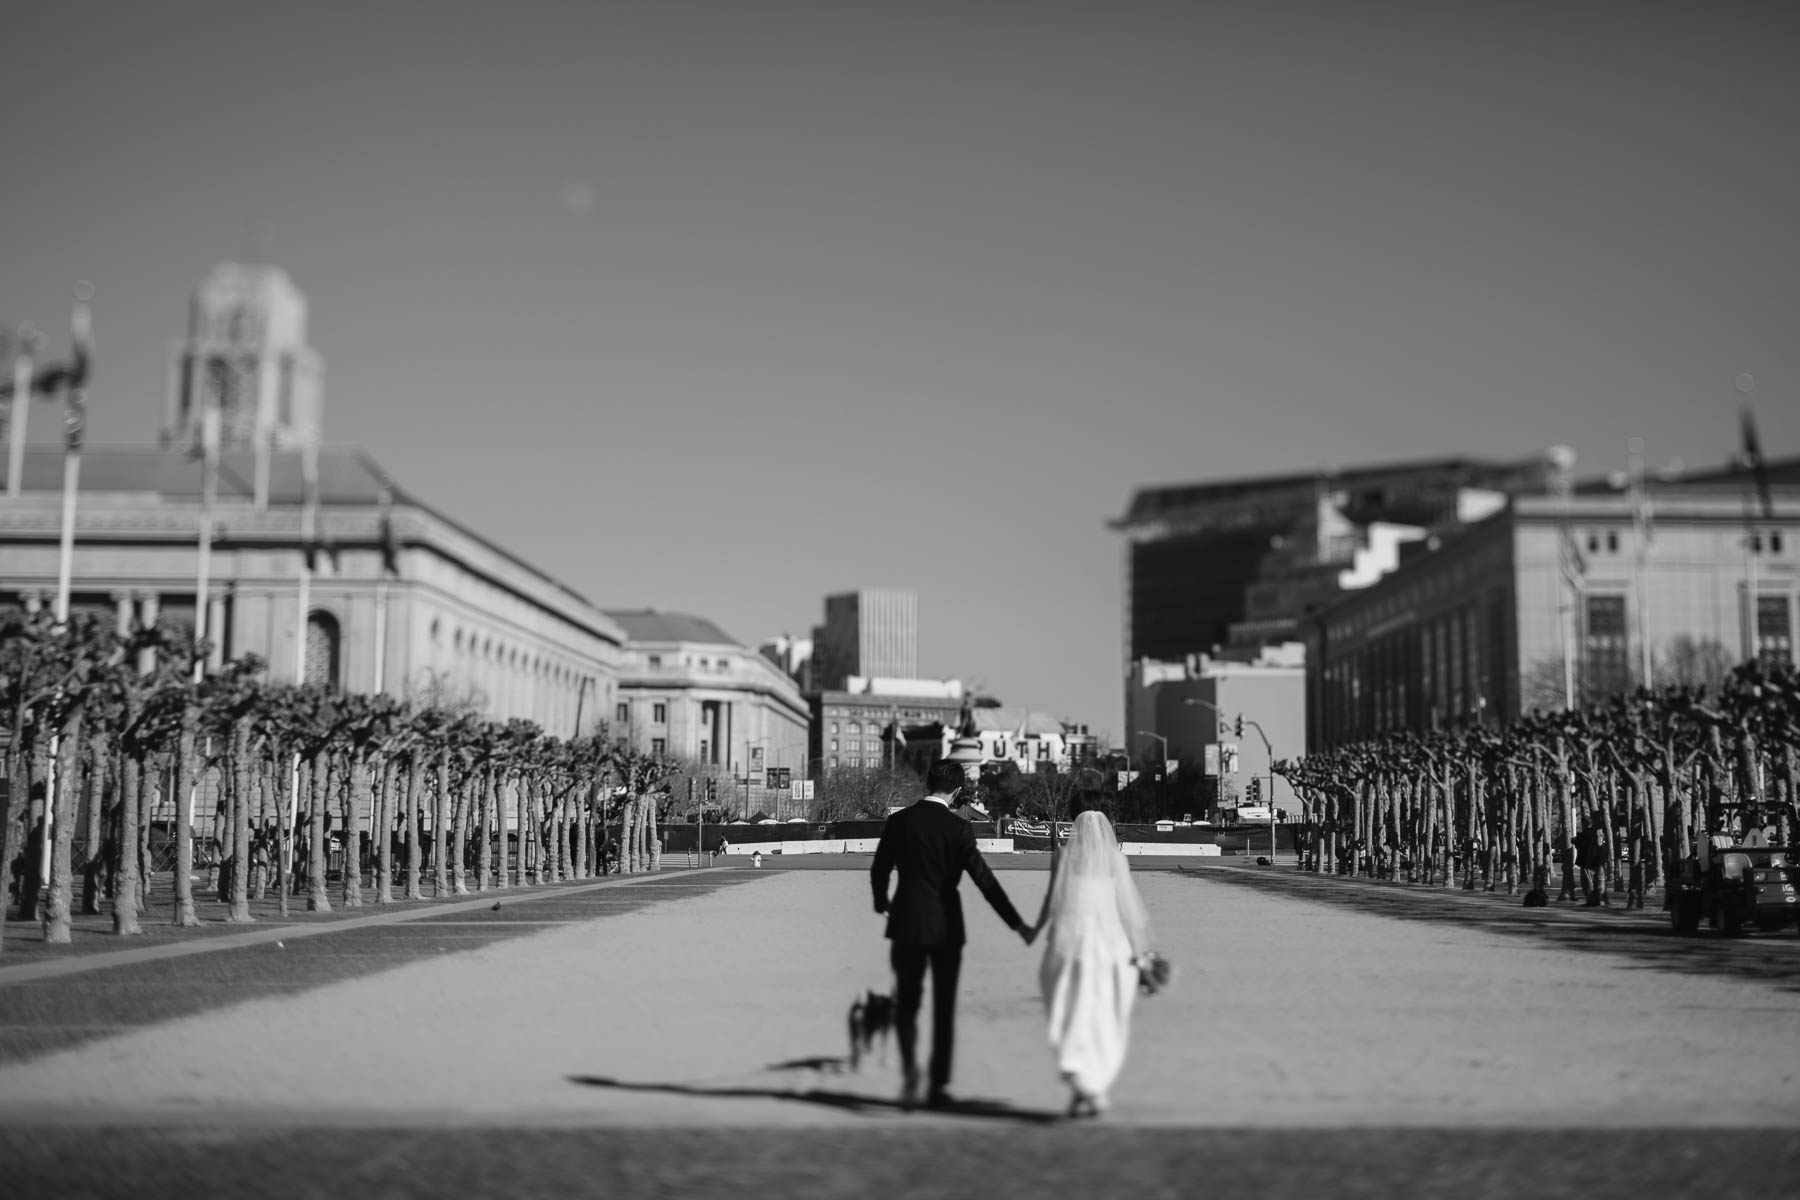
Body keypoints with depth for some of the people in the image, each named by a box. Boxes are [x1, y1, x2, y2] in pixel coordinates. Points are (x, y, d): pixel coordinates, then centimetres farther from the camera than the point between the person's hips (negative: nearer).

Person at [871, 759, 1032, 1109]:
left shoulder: (898, 821, -2)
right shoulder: (958, 829, -9)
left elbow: (879, 870, 5)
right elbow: (984, 880, -12)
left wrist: (881, 902, 26)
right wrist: (1017, 924, -8)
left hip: (906, 923, 2)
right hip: (945, 926, -1)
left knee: (907, 1002, 14)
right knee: (944, 1008, 11)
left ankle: (909, 1067, -10)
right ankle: (938, 1086, 12)